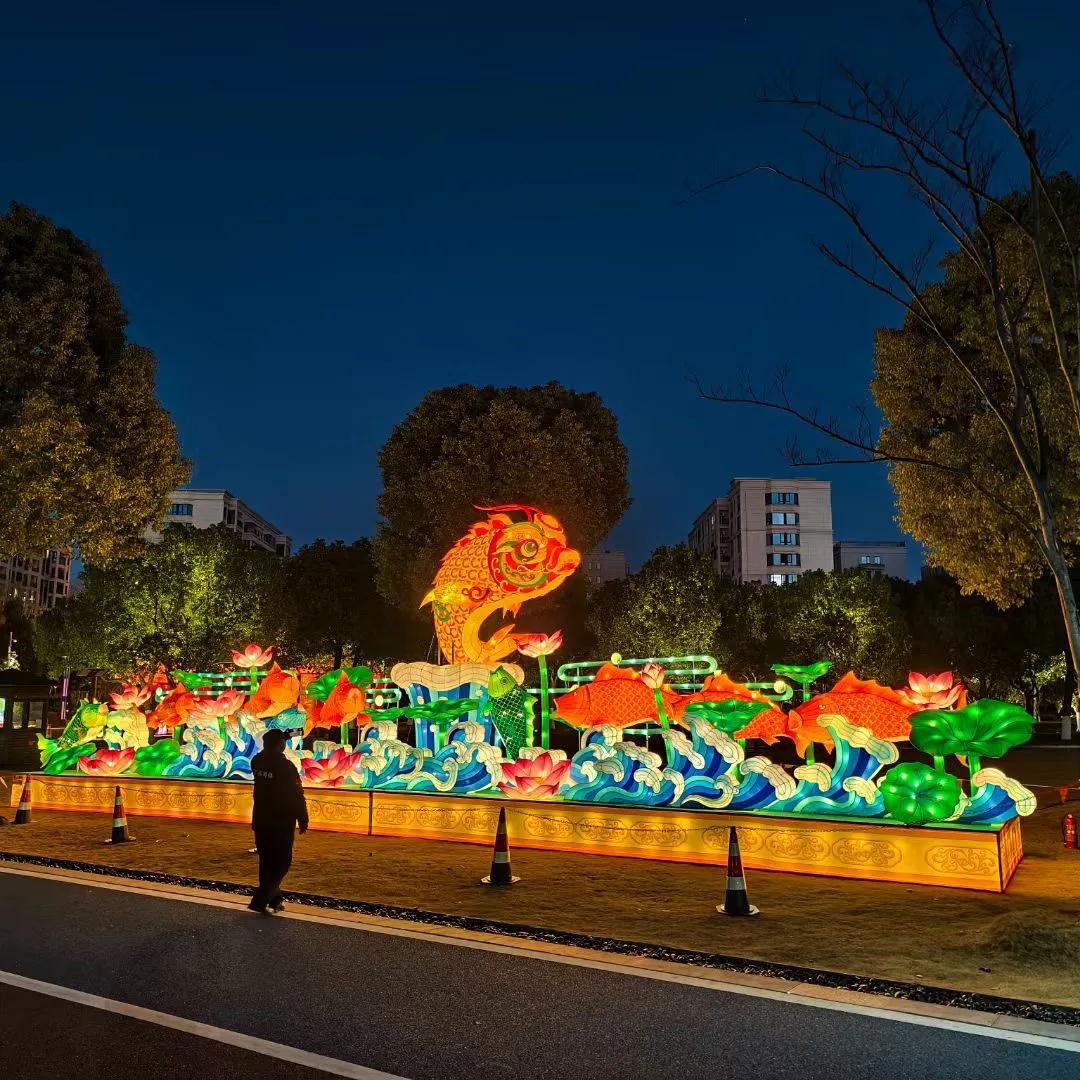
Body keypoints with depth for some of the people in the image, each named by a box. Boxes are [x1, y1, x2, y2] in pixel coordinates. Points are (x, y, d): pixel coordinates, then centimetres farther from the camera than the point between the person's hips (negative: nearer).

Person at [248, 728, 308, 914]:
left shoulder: (257, 761, -2)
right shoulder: (286, 766, -19)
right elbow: (297, 796, -15)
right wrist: (303, 820, -5)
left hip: (260, 820, 6)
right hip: (281, 822, -6)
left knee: (267, 861, 16)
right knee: (281, 863, 4)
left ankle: (274, 899, 25)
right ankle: (260, 901, -4)